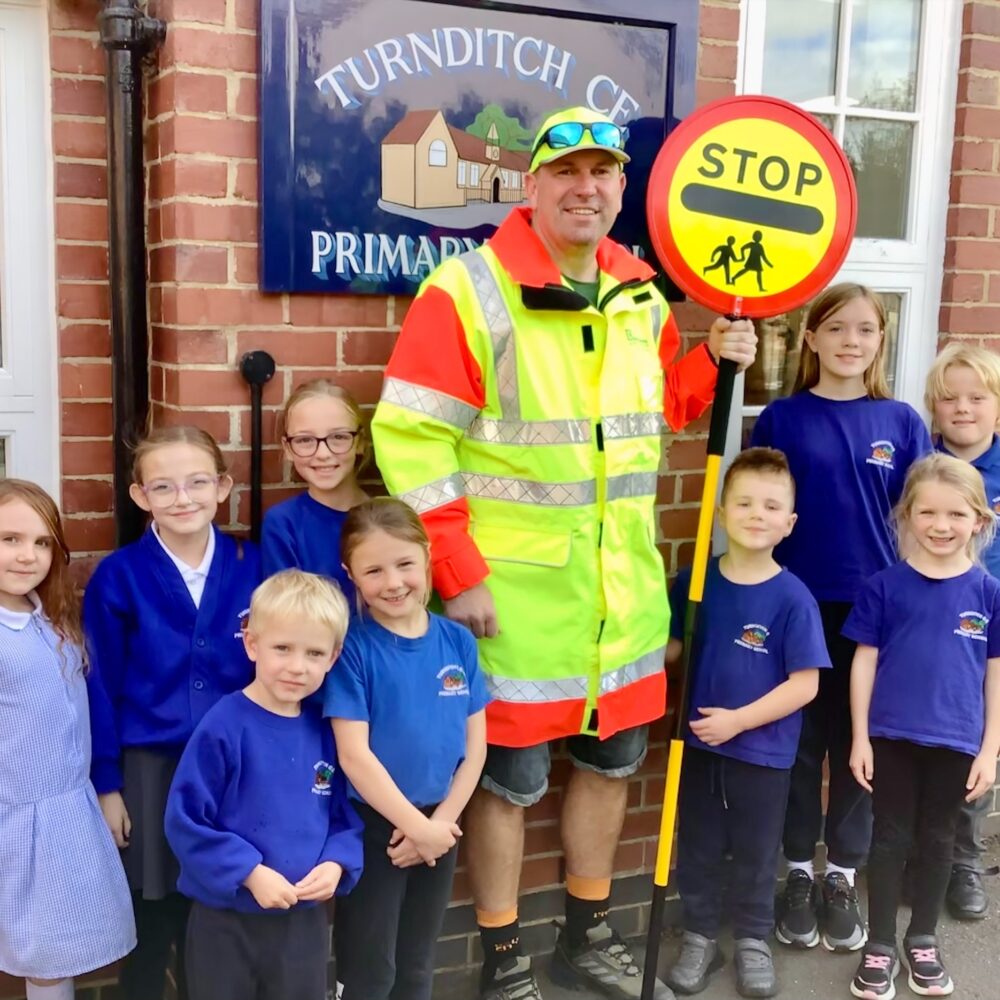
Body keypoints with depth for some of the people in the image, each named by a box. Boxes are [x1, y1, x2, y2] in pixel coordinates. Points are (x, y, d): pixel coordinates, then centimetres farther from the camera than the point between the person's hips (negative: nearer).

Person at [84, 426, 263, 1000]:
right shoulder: (118, 576, -9)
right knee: (154, 919, 11)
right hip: (150, 769, -2)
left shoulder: (252, 567, -4)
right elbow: (101, 688, -4)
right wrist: (107, 783, -3)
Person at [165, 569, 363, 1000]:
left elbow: (345, 816, 7)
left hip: (305, 919, 4)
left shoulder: (325, 731, -2)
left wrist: (337, 863, -11)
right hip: (226, 921, -4)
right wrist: (250, 873, -21)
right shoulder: (223, 726, -17)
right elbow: (186, 822, -16)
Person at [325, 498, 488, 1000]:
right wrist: (416, 825, -15)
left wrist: (442, 820, -7)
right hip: (373, 827, -4)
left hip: (440, 824, 4)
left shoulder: (458, 642, -2)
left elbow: (475, 744, 1)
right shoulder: (352, 647, -15)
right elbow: (353, 755, -17)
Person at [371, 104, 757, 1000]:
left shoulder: (642, 296, 7)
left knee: (612, 756, 17)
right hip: (515, 590, -6)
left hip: (623, 586, 7)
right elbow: (407, 436, -16)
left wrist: (711, 362, 1)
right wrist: (458, 573, -17)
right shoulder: (469, 290, -13)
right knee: (509, 775, 5)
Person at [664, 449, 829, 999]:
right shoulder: (694, 581, -6)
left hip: (763, 751, -2)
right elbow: (667, 648, 4)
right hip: (699, 743, 3)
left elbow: (805, 685, -15)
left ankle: (753, 942, 35)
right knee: (698, 849, 16)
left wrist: (738, 720, -20)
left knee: (755, 855, 15)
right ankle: (699, 936, 34)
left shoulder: (793, 598, -15)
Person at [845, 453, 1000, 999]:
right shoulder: (885, 586, -6)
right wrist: (860, 737, -3)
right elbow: (864, 662, -2)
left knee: (938, 839, 16)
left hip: (956, 742, 1)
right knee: (890, 836, 10)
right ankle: (880, 945, 23)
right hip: (892, 736, -1)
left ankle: (923, 940, 33)